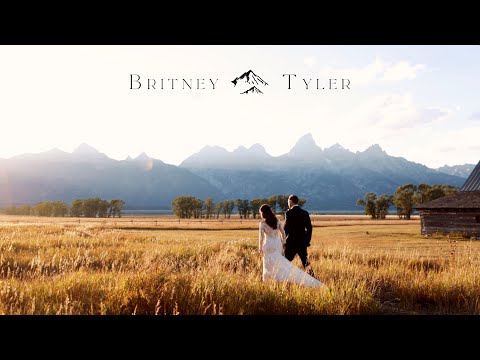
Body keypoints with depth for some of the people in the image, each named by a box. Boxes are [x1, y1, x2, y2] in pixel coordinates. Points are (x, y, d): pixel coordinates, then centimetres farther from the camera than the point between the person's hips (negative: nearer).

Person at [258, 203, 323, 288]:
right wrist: (282, 244, 16)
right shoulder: (277, 221, 5)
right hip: (278, 243, 6)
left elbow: (261, 237, -8)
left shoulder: (262, 223, -9)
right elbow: (283, 233, 5)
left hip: (269, 245, -6)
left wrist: (260, 248, 4)